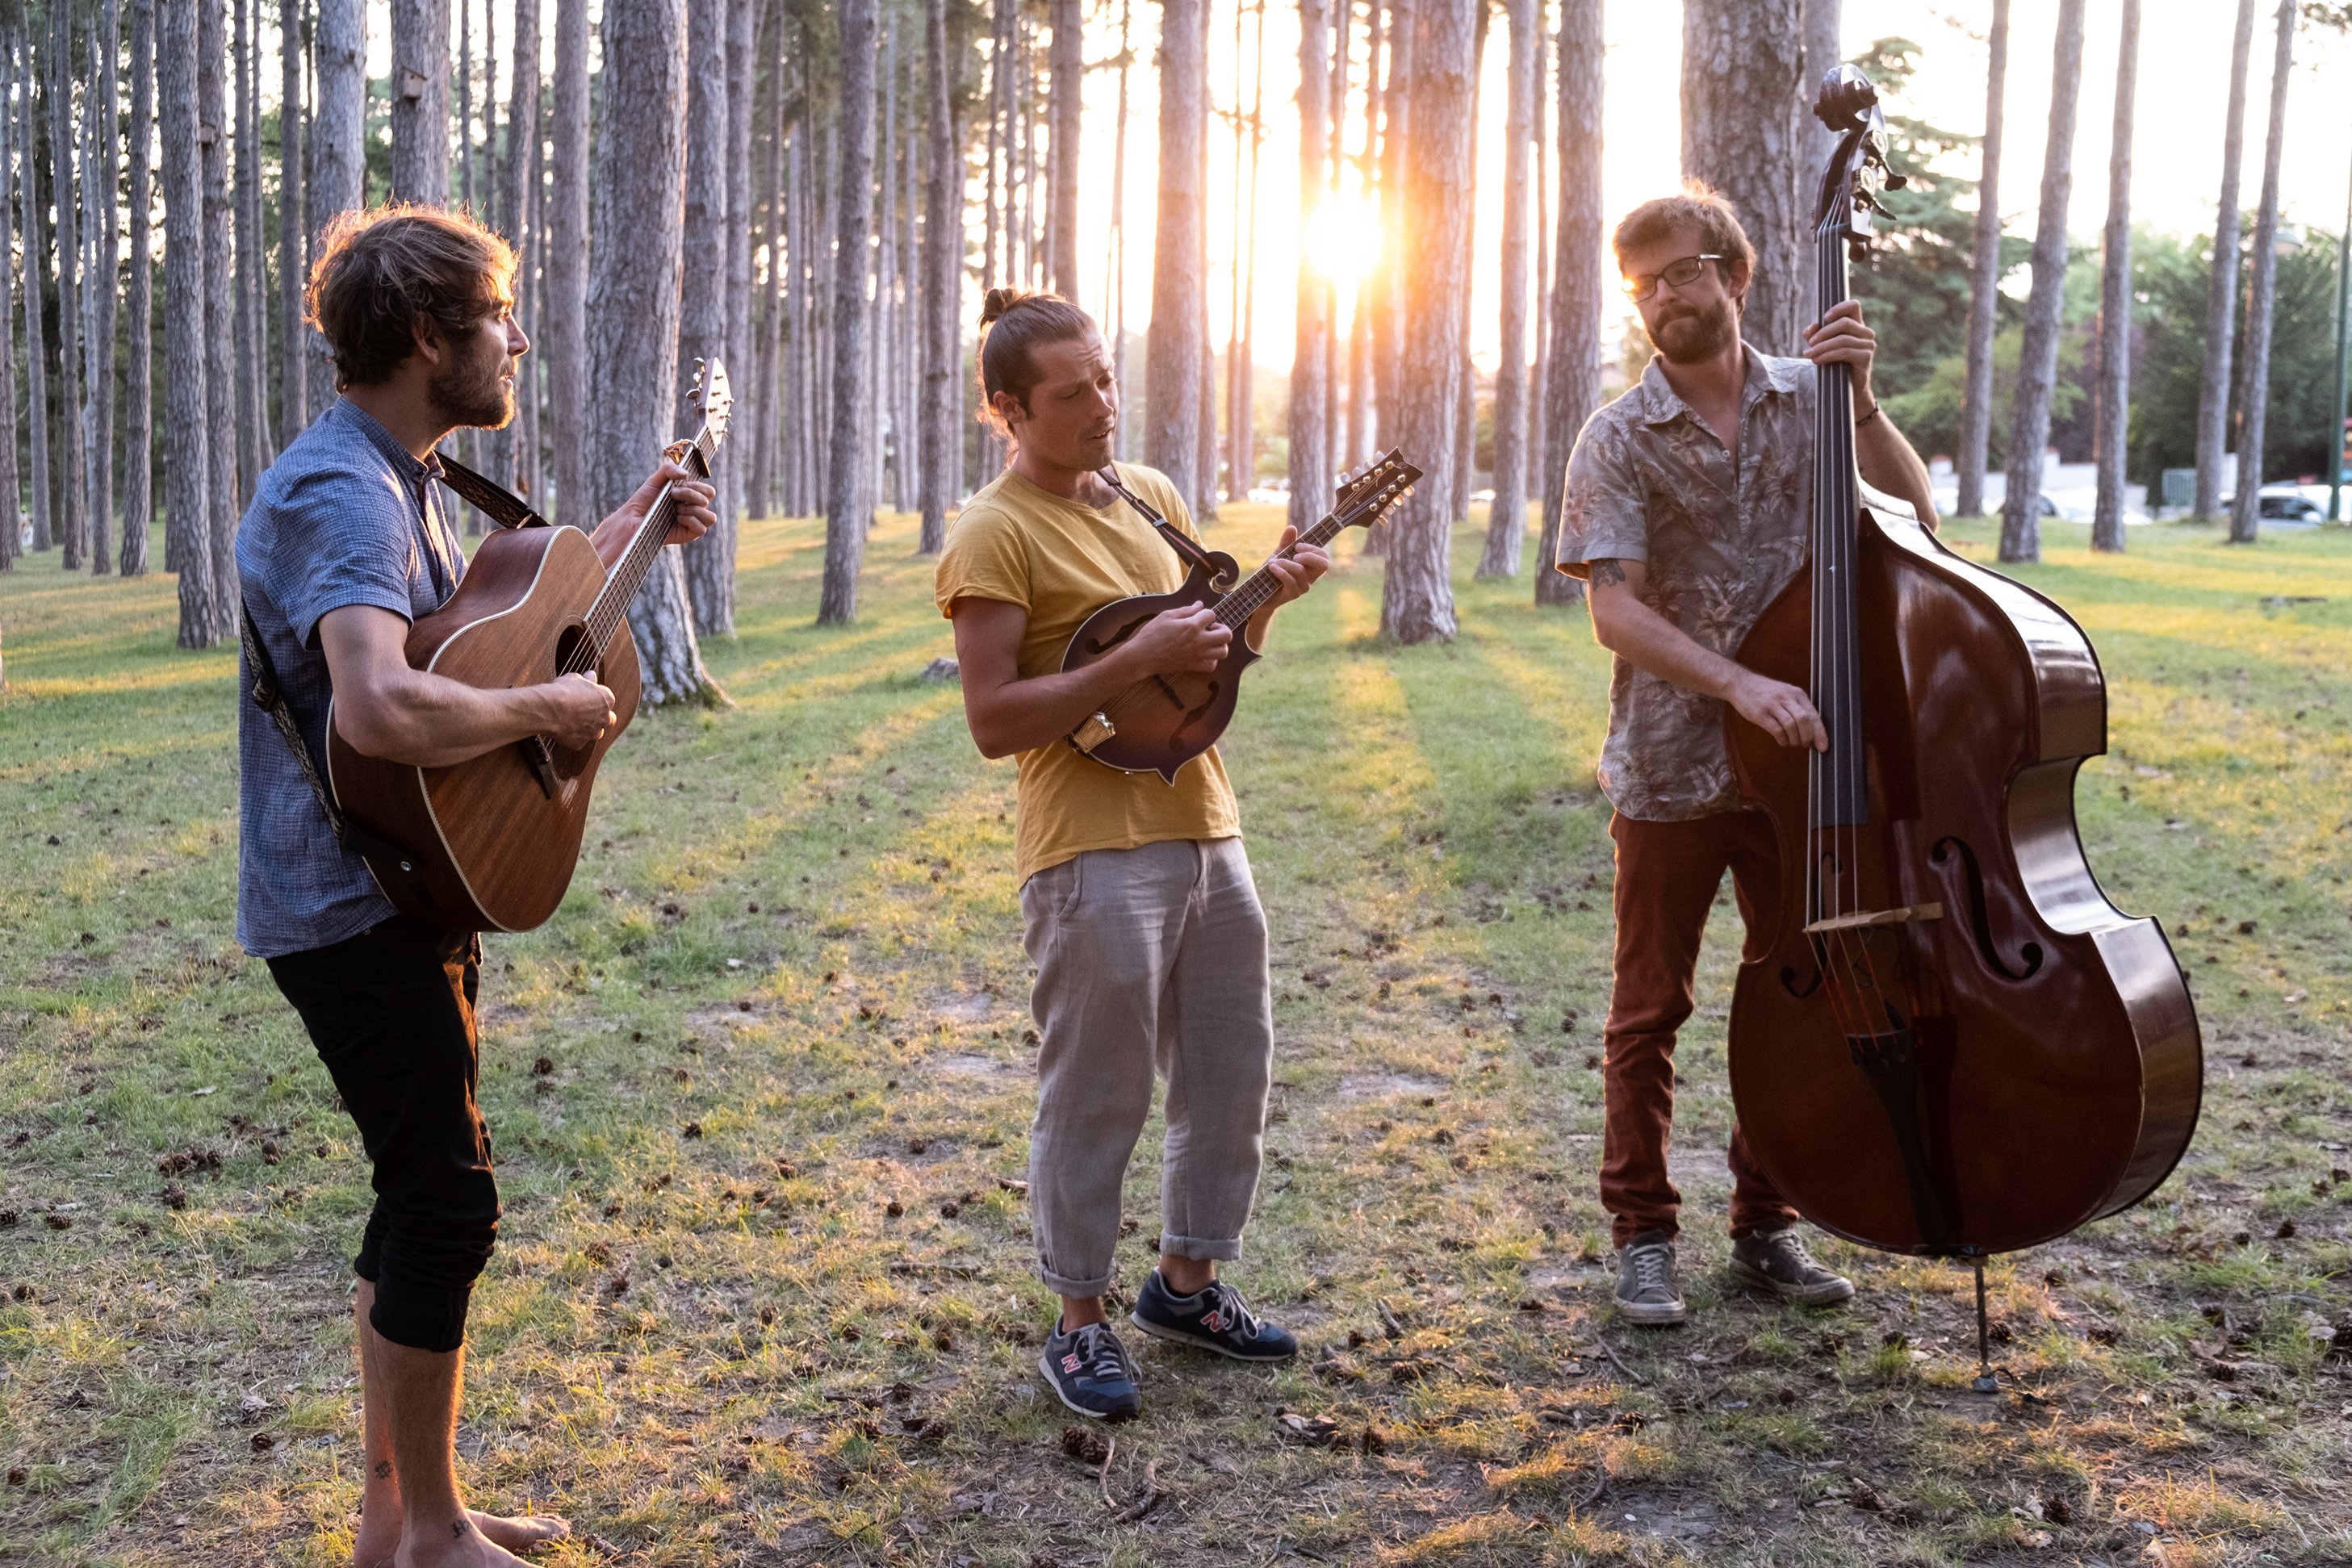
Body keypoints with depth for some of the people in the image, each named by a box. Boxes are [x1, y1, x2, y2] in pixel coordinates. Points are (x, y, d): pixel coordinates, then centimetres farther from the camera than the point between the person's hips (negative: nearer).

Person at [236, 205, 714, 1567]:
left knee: (426, 1192, 15)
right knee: (450, 1197, -4)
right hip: (354, 905, -11)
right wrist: (554, 707, -25)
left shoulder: (402, 481, 12)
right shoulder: (339, 495, -22)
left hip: (412, 887, 11)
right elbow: (381, 708, -39)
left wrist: (624, 535, 22)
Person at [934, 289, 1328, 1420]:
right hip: (1093, 849, -8)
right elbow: (993, 721, -17)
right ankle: (1079, 1322, 17)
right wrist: (1137, 659, -22)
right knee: (1097, 1094, 1)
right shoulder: (996, 533, -10)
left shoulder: (1152, 496, 13)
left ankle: (1186, 1280, 33)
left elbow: (1218, 648, 22)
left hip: (1204, 826, 8)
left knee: (1232, 1068, 15)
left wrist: (1267, 597, 1)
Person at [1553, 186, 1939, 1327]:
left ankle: (1765, 1225, 28)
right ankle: (1643, 1234, 21)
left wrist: (1862, 400, -18)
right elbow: (1617, 612, -16)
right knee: (1650, 1013, 7)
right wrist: (1736, 685, -28)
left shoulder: (1808, 400, 3)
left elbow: (1913, 516, -7)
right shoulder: (1620, 441, -6)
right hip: (1671, 773, -3)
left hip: (1798, 760, 3)